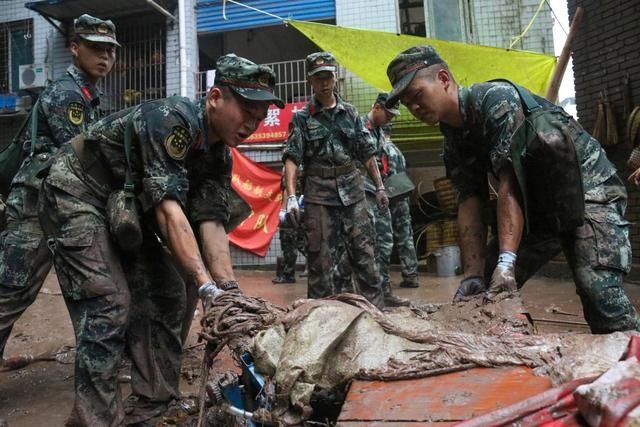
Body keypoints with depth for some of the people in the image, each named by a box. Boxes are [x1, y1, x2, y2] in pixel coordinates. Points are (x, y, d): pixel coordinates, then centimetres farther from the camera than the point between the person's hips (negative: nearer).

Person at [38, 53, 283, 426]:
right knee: (110, 305, -17)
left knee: (167, 297, 2)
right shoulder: (170, 119, -29)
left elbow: (211, 223, -12)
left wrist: (231, 292, -22)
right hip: (78, 196, -8)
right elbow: (169, 211, -36)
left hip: (125, 209, 8)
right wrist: (207, 286, -40)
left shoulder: (219, 157, -4)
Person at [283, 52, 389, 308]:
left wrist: (379, 186, 10)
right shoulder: (302, 118, 1)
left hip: (352, 192, 3)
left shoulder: (350, 113, 10)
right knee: (320, 258, 3)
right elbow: (291, 158, -7)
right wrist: (291, 196, -18)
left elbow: (367, 153, 12)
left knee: (364, 253, 4)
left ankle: (376, 309, 14)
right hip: (319, 195, -2)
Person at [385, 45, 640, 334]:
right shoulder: (454, 142, 1)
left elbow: (511, 184, -29)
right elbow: (469, 205, -5)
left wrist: (506, 260, -35)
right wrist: (473, 273, -15)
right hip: (537, 205, 8)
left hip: (587, 189, -7)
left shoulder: (496, 98, -21)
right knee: (487, 287, 3)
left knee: (597, 289, -25)